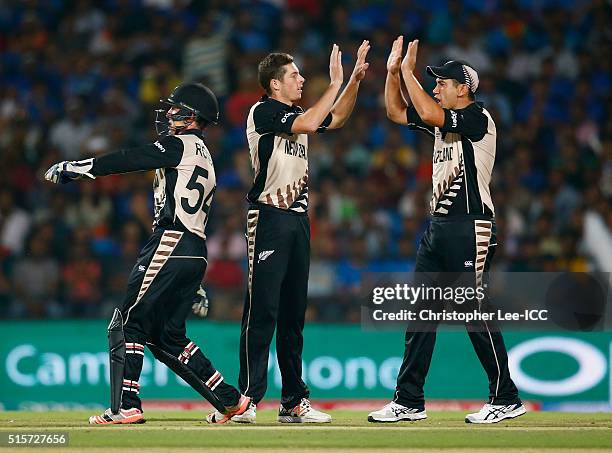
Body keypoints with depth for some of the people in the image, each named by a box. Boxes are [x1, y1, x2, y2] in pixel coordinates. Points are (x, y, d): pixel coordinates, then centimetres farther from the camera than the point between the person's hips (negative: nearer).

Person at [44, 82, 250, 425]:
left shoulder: (184, 145, -2)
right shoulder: (204, 159, 27)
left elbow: (130, 160, -10)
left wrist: (75, 168, -6)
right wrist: (194, 286, 26)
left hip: (172, 243, -10)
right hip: (196, 253, 10)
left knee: (128, 322, -9)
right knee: (167, 336, 12)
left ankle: (126, 406, -15)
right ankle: (229, 400, 13)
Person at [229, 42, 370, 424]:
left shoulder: (295, 113, 17)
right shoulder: (264, 112, -7)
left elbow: (336, 119, 27)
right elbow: (308, 124, -20)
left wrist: (355, 79, 14)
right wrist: (336, 82, -13)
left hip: (298, 218, 8)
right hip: (269, 218, -8)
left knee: (294, 313, 9)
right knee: (262, 310, -12)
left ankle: (294, 402, 13)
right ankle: (247, 398, -12)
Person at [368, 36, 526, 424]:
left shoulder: (478, 118, -10)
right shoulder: (444, 120, 16)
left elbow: (428, 113, -23)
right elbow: (397, 112, 22)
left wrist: (409, 72, -13)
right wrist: (394, 72, 10)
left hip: (471, 228, -9)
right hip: (439, 227, 9)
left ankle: (506, 399, 1)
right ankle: (409, 402, 9)